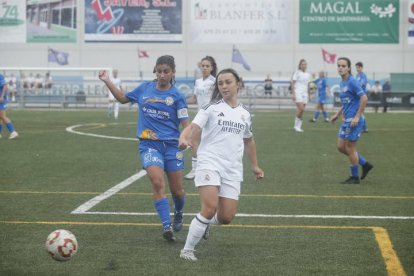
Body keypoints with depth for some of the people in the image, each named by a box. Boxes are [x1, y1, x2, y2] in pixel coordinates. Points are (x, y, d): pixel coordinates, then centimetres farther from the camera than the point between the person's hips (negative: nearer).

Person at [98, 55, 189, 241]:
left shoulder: (176, 96, -3)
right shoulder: (145, 88, 5)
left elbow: (185, 124, -6)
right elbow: (123, 98, 21)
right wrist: (108, 82, 13)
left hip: (171, 145, 0)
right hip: (149, 144, 0)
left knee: (177, 190, 8)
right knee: (157, 182, -21)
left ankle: (178, 214, 41)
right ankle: (166, 226, -20)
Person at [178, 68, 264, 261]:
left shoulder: (245, 114, 14)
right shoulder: (211, 108, 0)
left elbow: (248, 141, 30)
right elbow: (193, 126, -14)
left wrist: (255, 166, 32)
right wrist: (184, 139, -36)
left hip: (233, 169, 4)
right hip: (209, 163, -4)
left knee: (226, 217, -3)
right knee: (210, 208, -22)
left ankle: (205, 222, 34)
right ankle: (187, 250, -8)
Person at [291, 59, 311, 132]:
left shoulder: (308, 75, 13)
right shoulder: (297, 73, -3)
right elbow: (292, 83, -6)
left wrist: (308, 95, 18)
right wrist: (293, 94, -13)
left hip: (305, 94, 6)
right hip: (298, 93, -6)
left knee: (301, 111, 2)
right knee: (301, 109, -18)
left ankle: (298, 126, 7)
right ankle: (296, 125, -6)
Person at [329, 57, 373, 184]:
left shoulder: (352, 82, -15)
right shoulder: (342, 83, 12)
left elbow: (364, 98, -21)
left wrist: (357, 117, -21)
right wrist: (337, 114, 19)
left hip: (354, 120, -9)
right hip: (346, 120, 9)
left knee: (350, 148, -1)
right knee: (341, 147, 11)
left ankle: (355, 177, 13)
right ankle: (365, 164, 23)